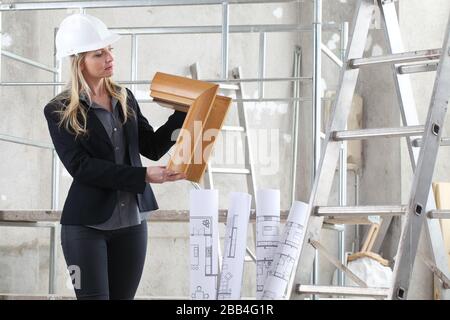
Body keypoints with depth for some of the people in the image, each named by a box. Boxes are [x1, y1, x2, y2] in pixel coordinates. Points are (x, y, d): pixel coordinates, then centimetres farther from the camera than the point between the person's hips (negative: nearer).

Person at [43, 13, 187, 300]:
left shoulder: (125, 98, 9)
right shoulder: (59, 111, -7)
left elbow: (153, 147, 10)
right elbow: (80, 167, -16)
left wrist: (184, 112, -2)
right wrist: (144, 176, -22)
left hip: (132, 222, 5)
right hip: (86, 225, -5)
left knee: (124, 295, 9)